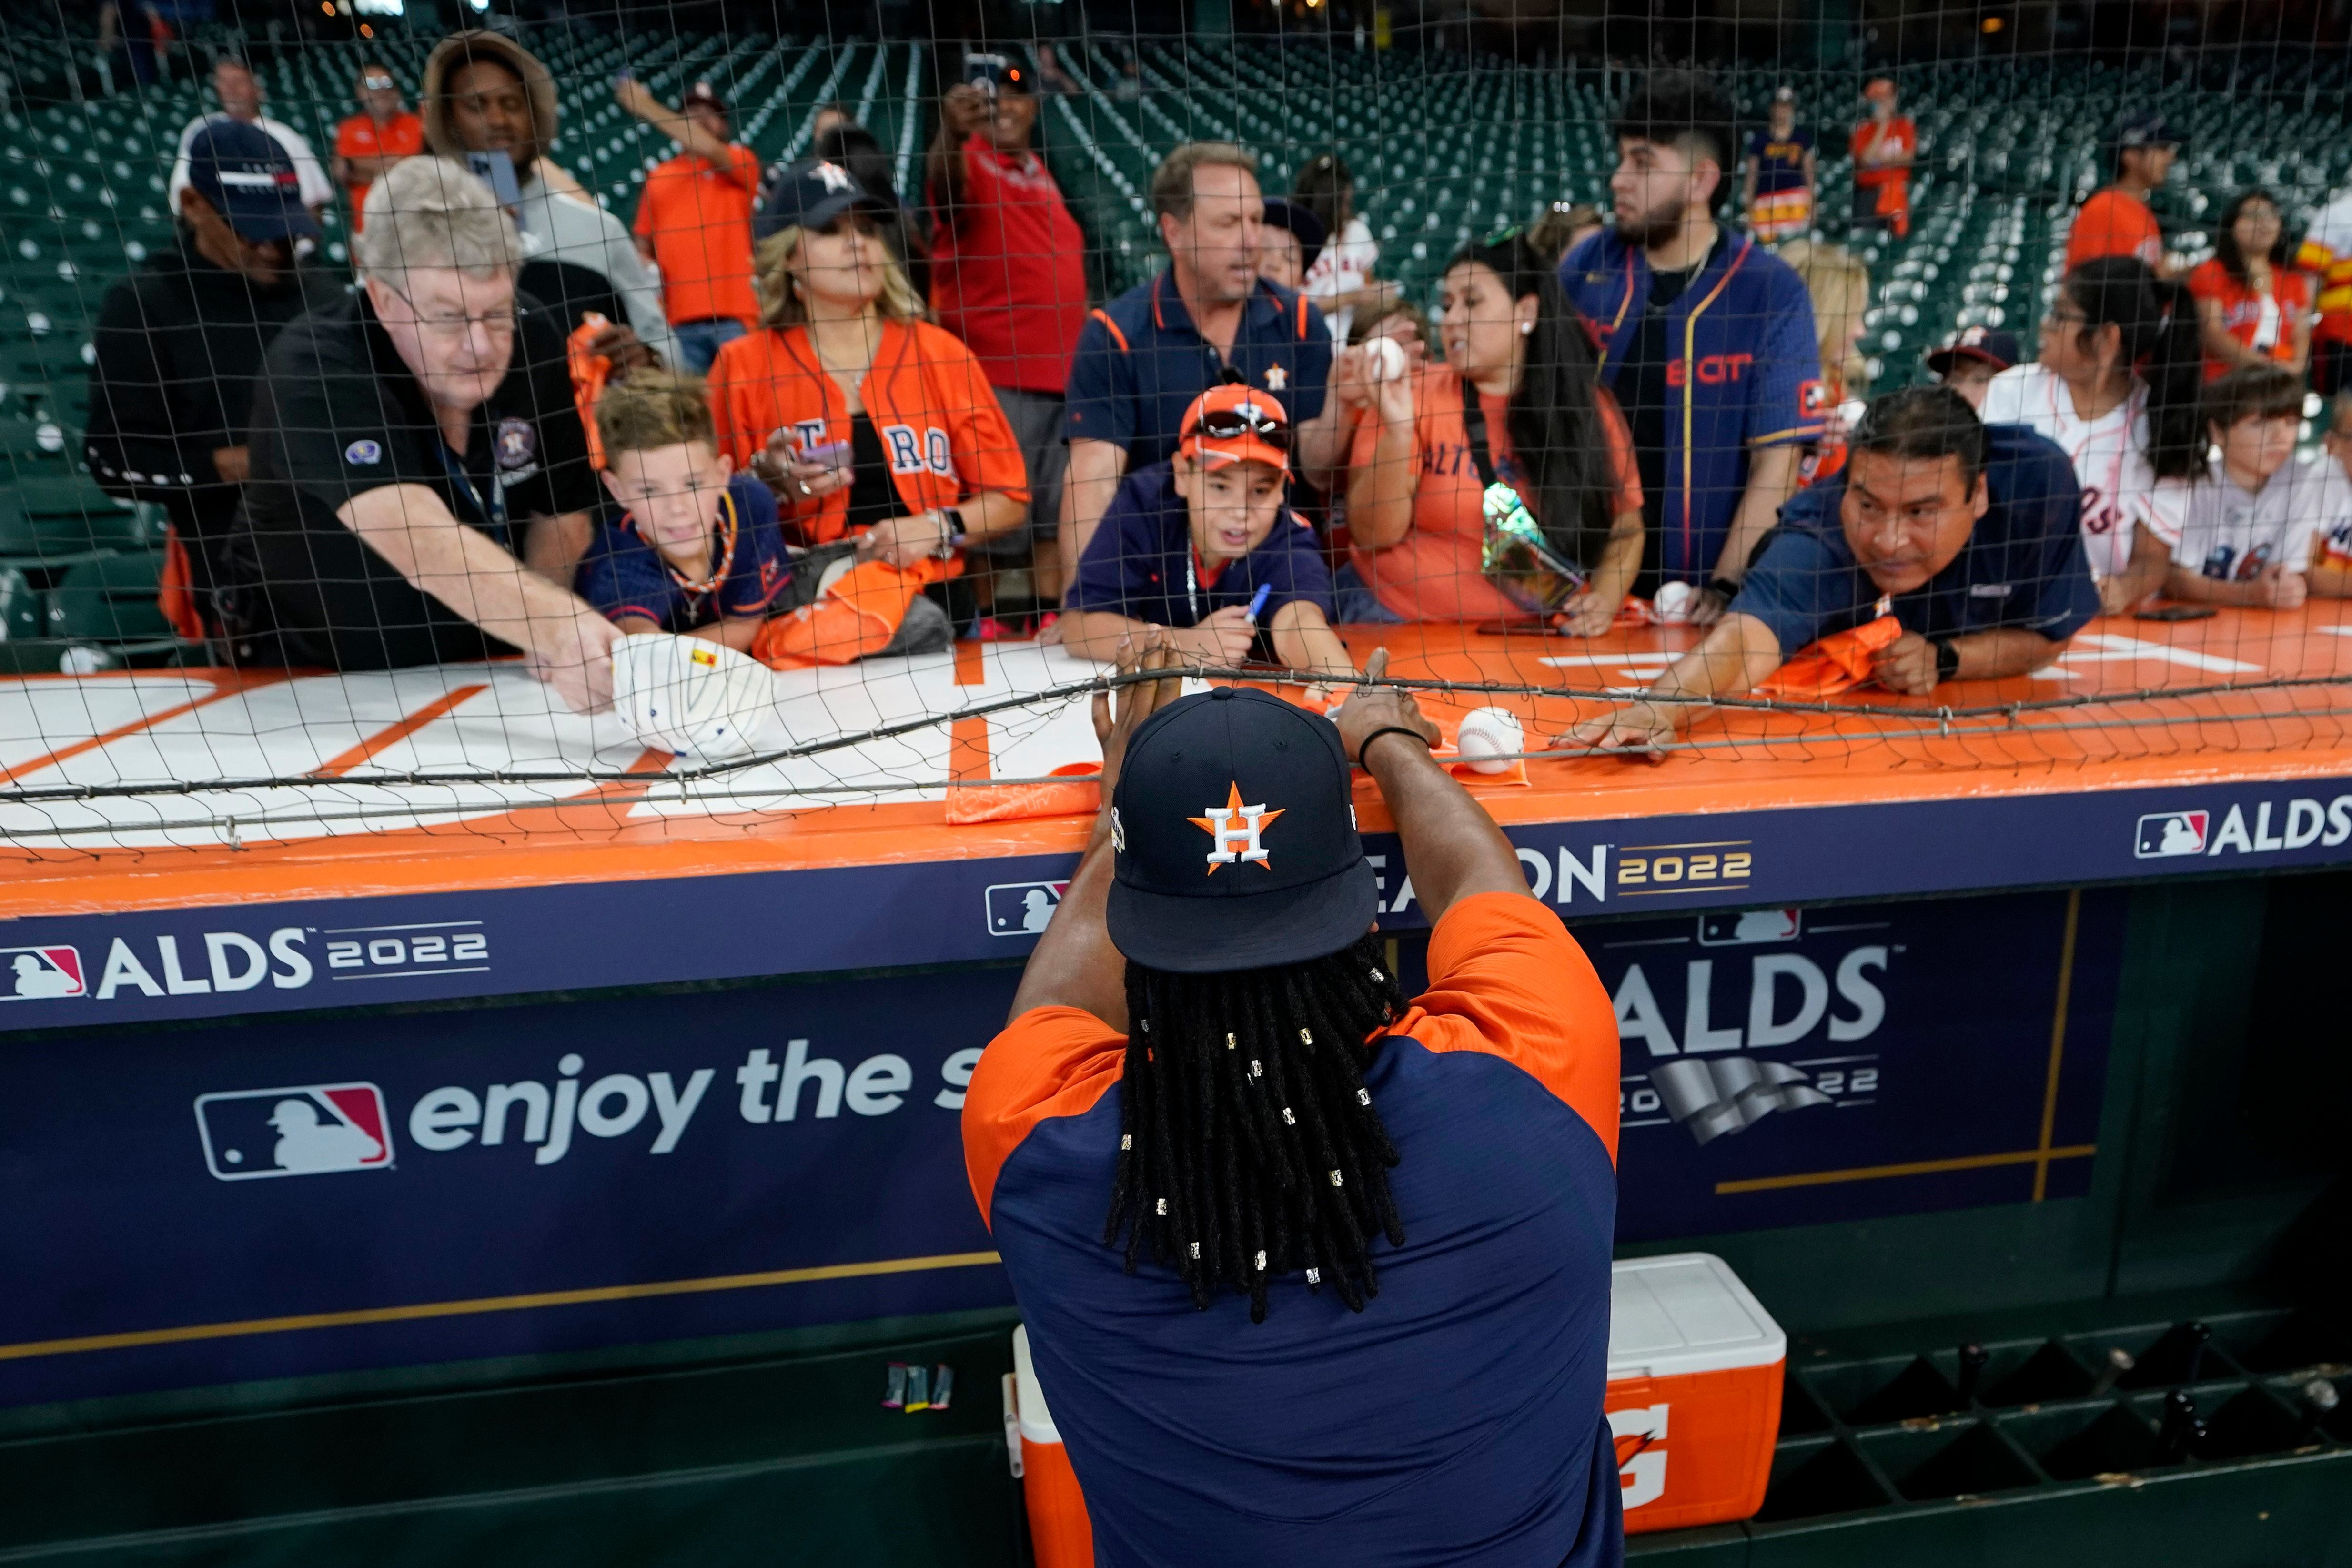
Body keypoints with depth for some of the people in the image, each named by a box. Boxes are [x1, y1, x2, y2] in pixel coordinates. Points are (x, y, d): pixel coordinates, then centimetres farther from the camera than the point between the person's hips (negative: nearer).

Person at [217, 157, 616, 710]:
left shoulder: (533, 336, -9)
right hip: (313, 680, -2)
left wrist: (552, 634, -16)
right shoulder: (313, 368, -25)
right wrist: (561, 628, -56)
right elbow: (420, 543, -41)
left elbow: (560, 510, 2)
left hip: (480, 673, 3)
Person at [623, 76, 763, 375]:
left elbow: (709, 149, -14)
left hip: (734, 313, -3)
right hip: (679, 317, 3)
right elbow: (644, 245, 20)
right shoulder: (658, 178, 16)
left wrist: (647, 107, -10)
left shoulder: (742, 162, 8)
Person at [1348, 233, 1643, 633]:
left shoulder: (1591, 407, 4)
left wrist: (1605, 601, -7)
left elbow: (1625, 527, 10)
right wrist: (1397, 433, -19)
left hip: (1532, 633, 3)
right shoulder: (1416, 397, -1)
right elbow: (1374, 534, -7)